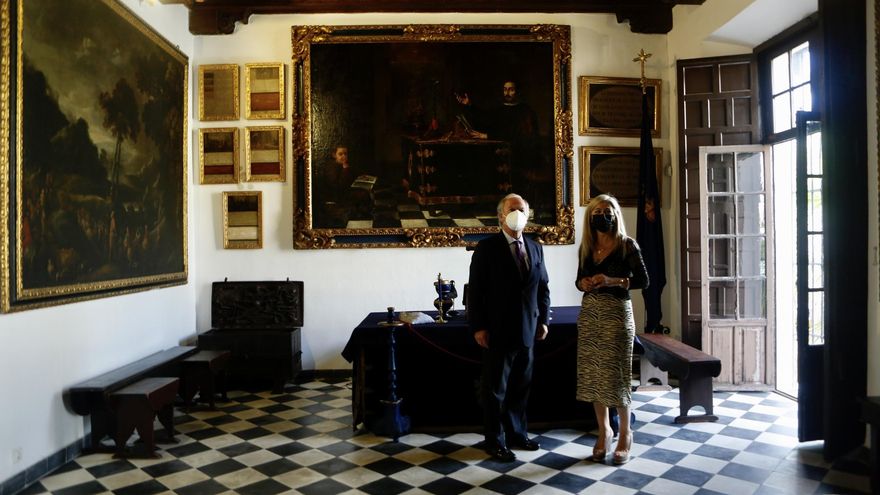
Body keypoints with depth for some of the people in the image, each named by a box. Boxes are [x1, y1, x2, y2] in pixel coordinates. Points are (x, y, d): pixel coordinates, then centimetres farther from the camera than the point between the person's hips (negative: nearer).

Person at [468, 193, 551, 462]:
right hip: (498, 331, -5)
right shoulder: (486, 247, -7)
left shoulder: (535, 248, 9)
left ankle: (517, 433, 32)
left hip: (527, 330, 5)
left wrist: (543, 320, 9)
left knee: (521, 386, 16)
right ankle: (495, 440, 20)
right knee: (495, 389, 6)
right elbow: (475, 290, -9)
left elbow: (543, 287, 15)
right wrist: (478, 327, -12)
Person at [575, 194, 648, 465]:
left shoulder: (627, 245, -5)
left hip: (617, 313, -5)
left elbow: (643, 280, -7)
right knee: (592, 374, 7)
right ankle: (604, 430, 21)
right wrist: (583, 283, -6)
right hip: (589, 314, 5)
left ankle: (625, 433, 17)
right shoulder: (586, 247, 9)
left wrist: (614, 281, -20)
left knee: (616, 374, -1)